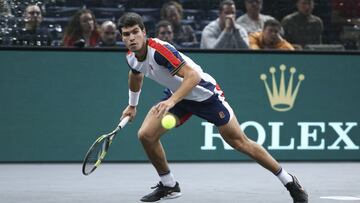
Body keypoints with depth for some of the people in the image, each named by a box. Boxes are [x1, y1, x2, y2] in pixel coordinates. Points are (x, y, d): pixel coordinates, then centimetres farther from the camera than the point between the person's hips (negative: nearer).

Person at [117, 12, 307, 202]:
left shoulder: (160, 50, -32)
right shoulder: (131, 57, -7)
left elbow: (193, 76, -40)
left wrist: (171, 101, -52)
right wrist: (132, 105, 30)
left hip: (204, 93, -7)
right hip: (177, 94, 7)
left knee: (239, 142, -4)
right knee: (146, 135, -10)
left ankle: (289, 181, 8)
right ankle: (168, 185, 10)